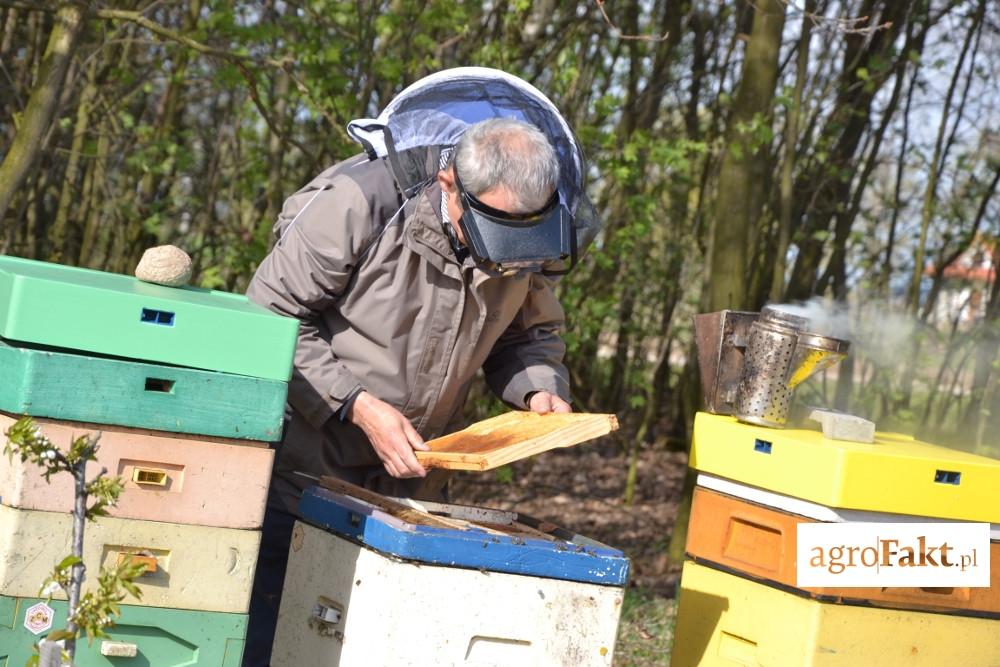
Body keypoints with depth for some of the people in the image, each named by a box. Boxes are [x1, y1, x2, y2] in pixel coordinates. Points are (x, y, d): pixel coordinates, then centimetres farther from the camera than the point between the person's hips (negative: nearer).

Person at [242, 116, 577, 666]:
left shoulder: (527, 245, -4)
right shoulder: (357, 203, -22)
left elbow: (531, 332, 13)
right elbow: (271, 321, -17)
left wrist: (540, 387, -9)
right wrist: (357, 405, -23)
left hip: (408, 478, 5)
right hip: (300, 471, -4)